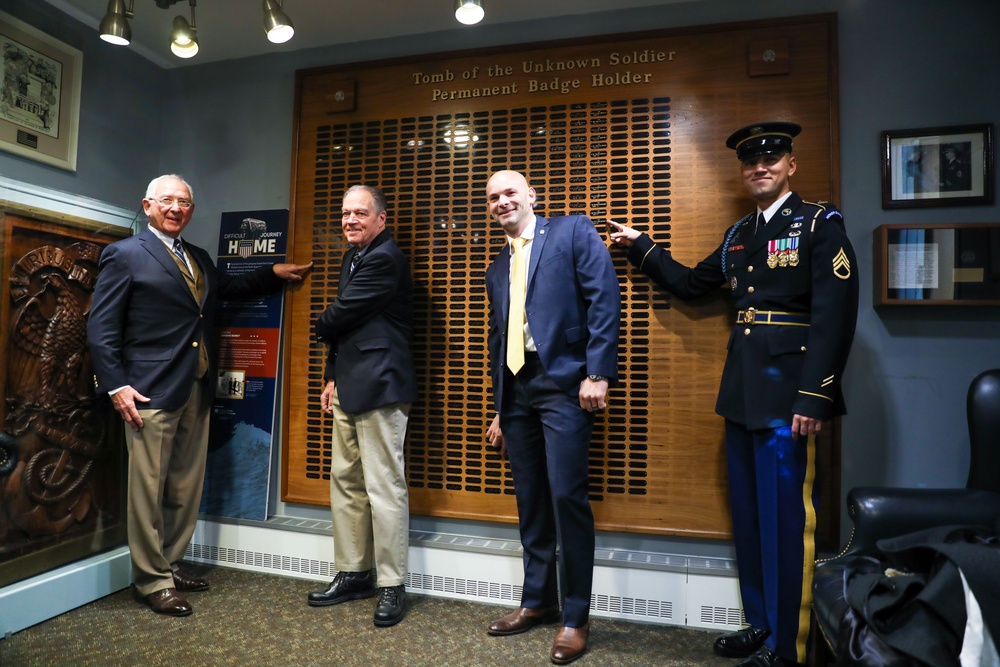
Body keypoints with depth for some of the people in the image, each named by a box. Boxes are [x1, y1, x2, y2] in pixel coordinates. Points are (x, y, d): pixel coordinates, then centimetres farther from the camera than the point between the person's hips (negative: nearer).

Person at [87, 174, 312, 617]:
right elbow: (101, 329, -5)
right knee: (148, 490, 1)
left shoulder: (199, 259, 18)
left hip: (197, 392, 7)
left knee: (186, 488, 12)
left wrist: (274, 274, 24)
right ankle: (151, 581, 14)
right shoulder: (124, 255, -2)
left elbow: (229, 288, 34)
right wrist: (116, 385, -13)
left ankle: (169, 564, 28)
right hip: (151, 394, -6)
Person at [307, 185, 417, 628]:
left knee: (384, 487, -5)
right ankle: (353, 574, 27)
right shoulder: (353, 256, 19)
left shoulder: (385, 259, -12)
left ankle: (392, 586, 7)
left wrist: (321, 325, 10)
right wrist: (333, 375, 18)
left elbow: (342, 313, -13)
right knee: (344, 481, 14)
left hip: (379, 387, -10)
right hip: (349, 387, 10)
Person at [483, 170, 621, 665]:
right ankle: (537, 600, 27)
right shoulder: (498, 267, 21)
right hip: (517, 391, 6)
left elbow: (604, 298, -7)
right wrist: (498, 408, 20)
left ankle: (575, 616, 9)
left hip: (563, 384, -6)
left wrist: (597, 373, -16)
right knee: (529, 500, 12)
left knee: (566, 497, -7)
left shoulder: (573, 232, 3)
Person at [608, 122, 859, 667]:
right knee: (749, 514, 15)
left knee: (784, 518, -1)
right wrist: (640, 246, 20)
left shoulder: (820, 224, -5)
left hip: (786, 393, -7)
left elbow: (835, 315, -13)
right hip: (742, 393, 7)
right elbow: (691, 284, 24)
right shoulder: (738, 235, 16)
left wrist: (814, 399, -20)